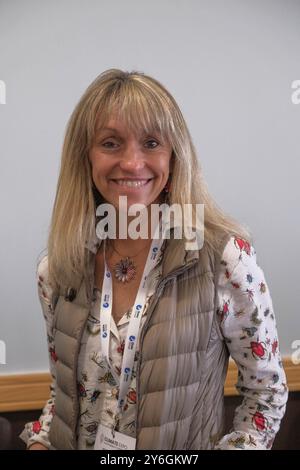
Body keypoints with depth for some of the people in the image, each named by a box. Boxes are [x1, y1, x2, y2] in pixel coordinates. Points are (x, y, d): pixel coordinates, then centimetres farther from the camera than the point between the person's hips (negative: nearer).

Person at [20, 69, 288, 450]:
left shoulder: (226, 258, -22)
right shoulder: (56, 269, -11)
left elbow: (266, 391, -10)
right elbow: (64, 386, 3)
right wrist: (40, 441, -12)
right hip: (71, 442, 3)